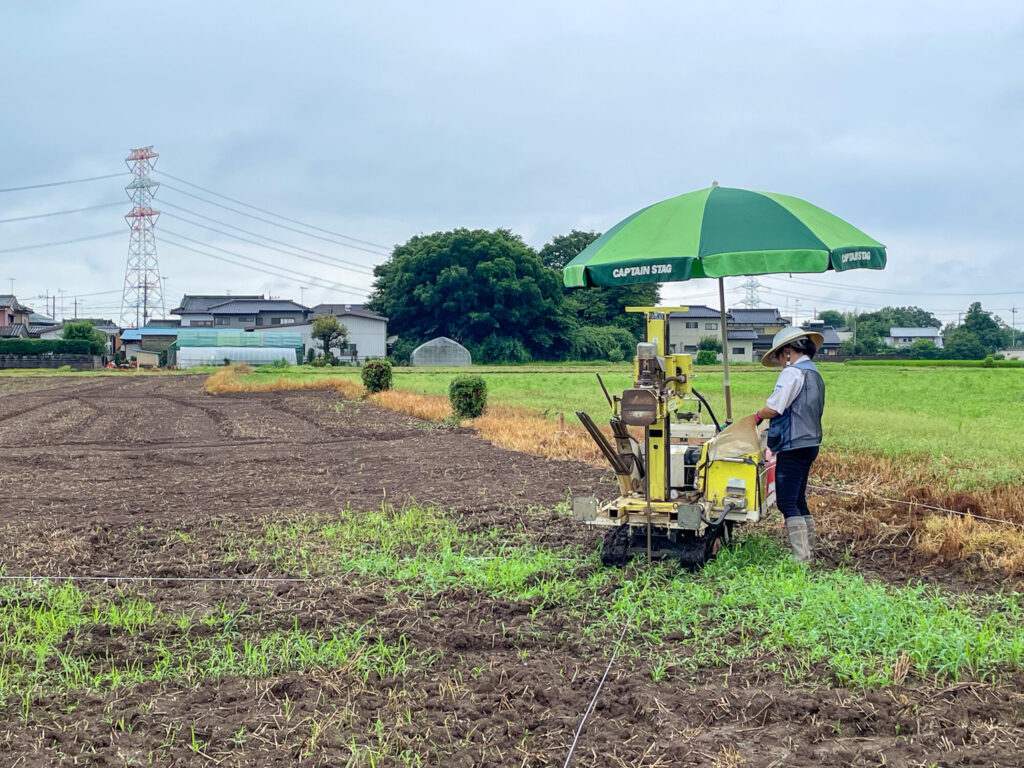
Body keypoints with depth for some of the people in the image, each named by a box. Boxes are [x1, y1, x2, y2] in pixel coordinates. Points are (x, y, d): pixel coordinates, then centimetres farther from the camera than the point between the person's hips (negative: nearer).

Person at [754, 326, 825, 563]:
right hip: (810, 444, 10)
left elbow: (773, 409, -18)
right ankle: (809, 550, 20)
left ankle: (801, 557, -12)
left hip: (793, 446, -10)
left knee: (787, 502, -9)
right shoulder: (815, 375, 17)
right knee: (799, 501, 16)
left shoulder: (792, 373, -13)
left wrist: (757, 416, 3)